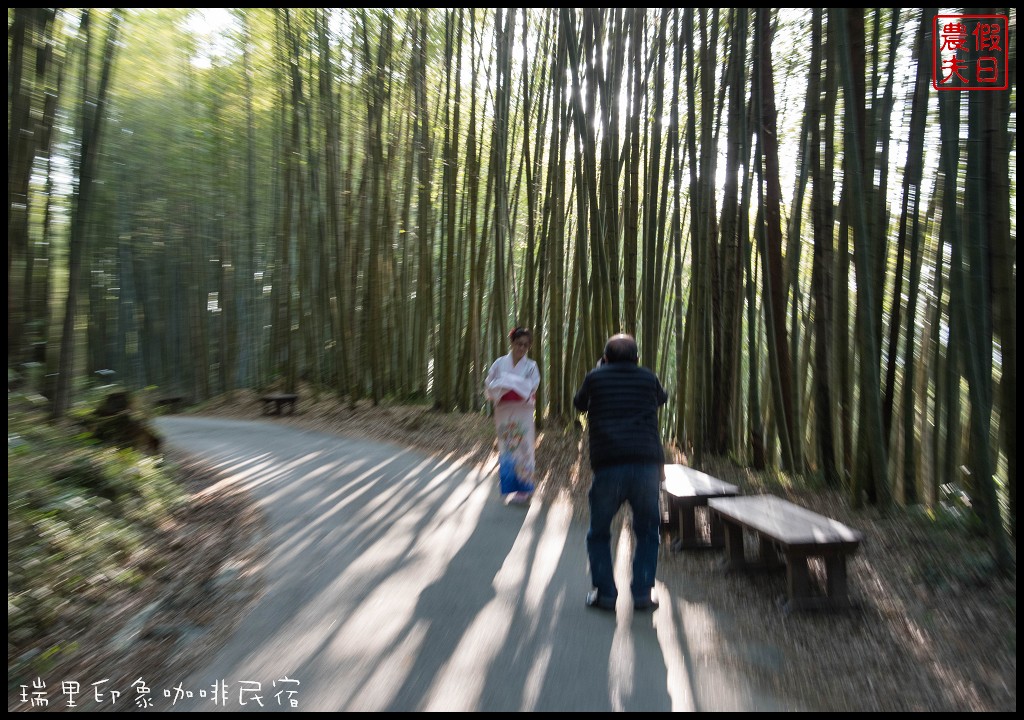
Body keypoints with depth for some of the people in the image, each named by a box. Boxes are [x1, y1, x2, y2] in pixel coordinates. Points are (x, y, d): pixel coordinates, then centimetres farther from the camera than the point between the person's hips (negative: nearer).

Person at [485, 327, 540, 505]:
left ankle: (523, 488, 11)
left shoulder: (531, 366, 3)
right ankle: (509, 488, 15)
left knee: (522, 449, 0)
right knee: (506, 449, 5)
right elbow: (490, 385, 0)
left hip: (523, 414, -1)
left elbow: (531, 387, -9)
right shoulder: (500, 363, 4)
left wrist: (508, 381, -14)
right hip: (503, 412, 1)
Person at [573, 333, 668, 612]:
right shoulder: (648, 378, 12)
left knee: (599, 534, 16)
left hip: (608, 466, -1)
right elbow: (662, 397, 35)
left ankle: (605, 593, 14)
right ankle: (642, 593, 16)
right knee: (648, 532, 19)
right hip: (648, 466, 1)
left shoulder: (596, 378, 8)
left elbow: (579, 403, 28)